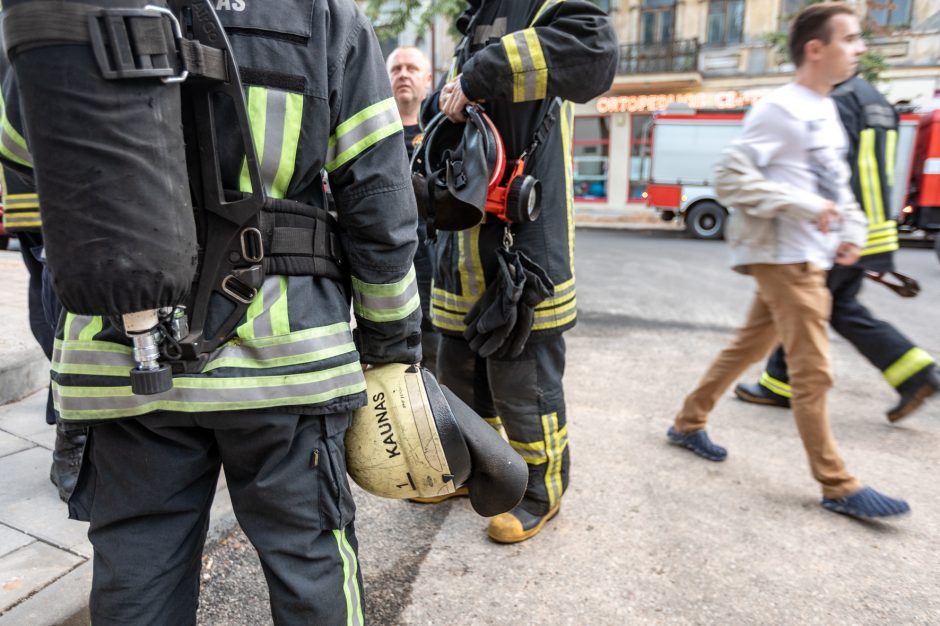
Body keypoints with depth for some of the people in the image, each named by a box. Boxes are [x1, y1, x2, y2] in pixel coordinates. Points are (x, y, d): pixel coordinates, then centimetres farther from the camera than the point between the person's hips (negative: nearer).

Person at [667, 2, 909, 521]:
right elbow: (730, 178, -19)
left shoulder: (827, 111, 16)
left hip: (809, 258, 9)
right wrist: (803, 207, -22)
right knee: (812, 372, -4)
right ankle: (837, 487, 8)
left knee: (749, 347, 16)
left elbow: (835, 182, 23)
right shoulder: (780, 109, -12)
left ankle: (688, 424, 30)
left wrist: (853, 228, 7)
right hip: (785, 258, -9)